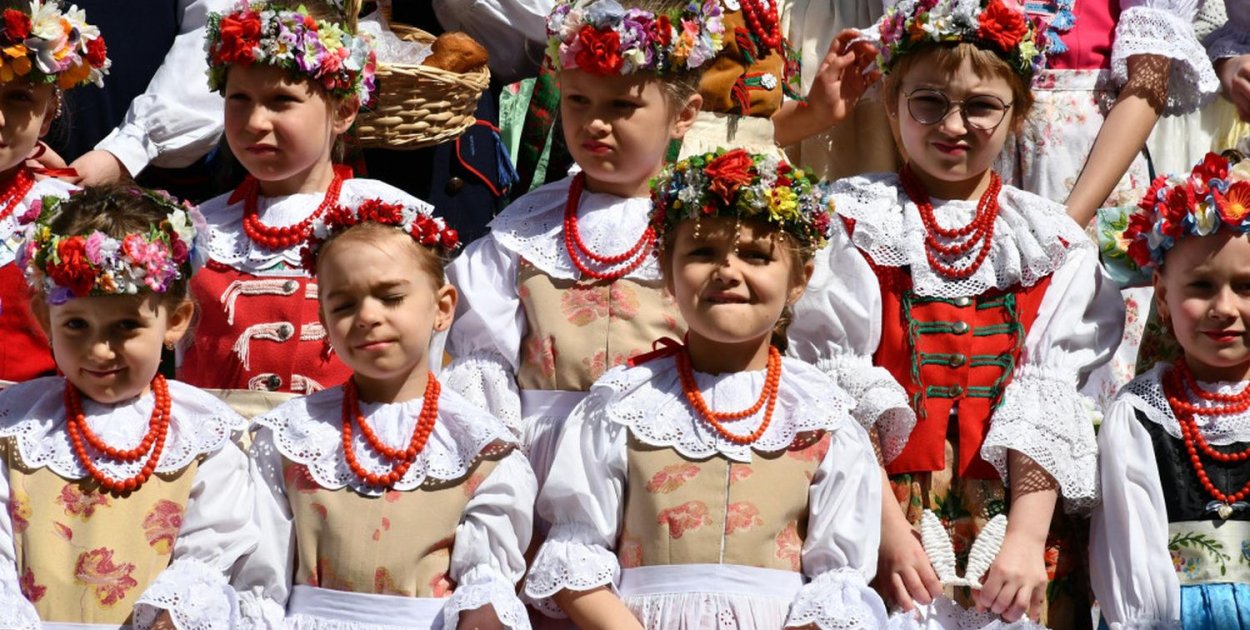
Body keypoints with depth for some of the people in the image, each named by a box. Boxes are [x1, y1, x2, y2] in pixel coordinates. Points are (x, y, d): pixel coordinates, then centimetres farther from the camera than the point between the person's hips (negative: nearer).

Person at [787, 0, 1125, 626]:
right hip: (883, 520, -2)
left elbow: (1046, 403, -1)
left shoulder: (1053, 245, 7)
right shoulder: (851, 224, 0)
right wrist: (887, 528, -15)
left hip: (1014, 529, 2)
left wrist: (1026, 537, -11)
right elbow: (835, 388, -7)